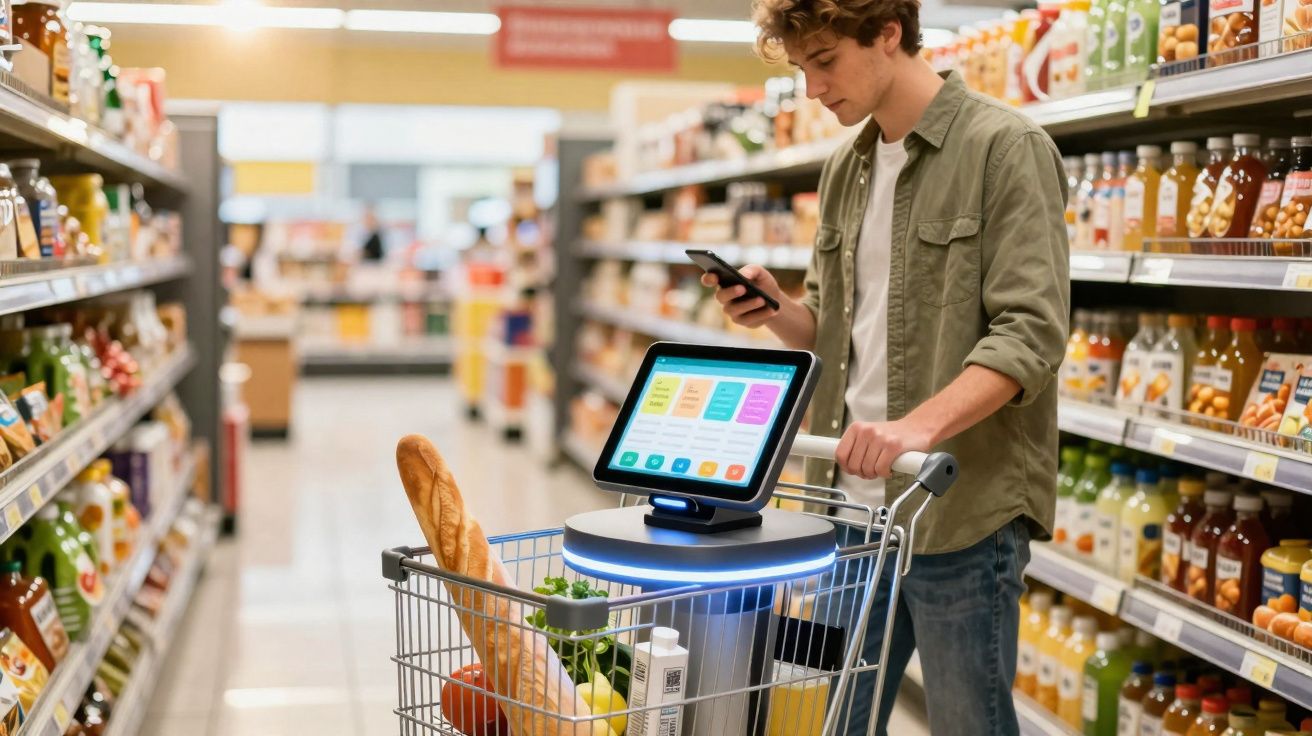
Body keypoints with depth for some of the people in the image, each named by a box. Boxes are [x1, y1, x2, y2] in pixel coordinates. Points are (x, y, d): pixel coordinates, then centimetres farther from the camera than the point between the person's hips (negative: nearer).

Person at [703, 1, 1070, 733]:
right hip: (853, 503, 7)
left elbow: (1032, 332, -17)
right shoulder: (846, 169, 14)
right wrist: (777, 311, -2)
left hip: (963, 508, -6)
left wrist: (920, 426, -30)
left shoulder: (1007, 148, -8)